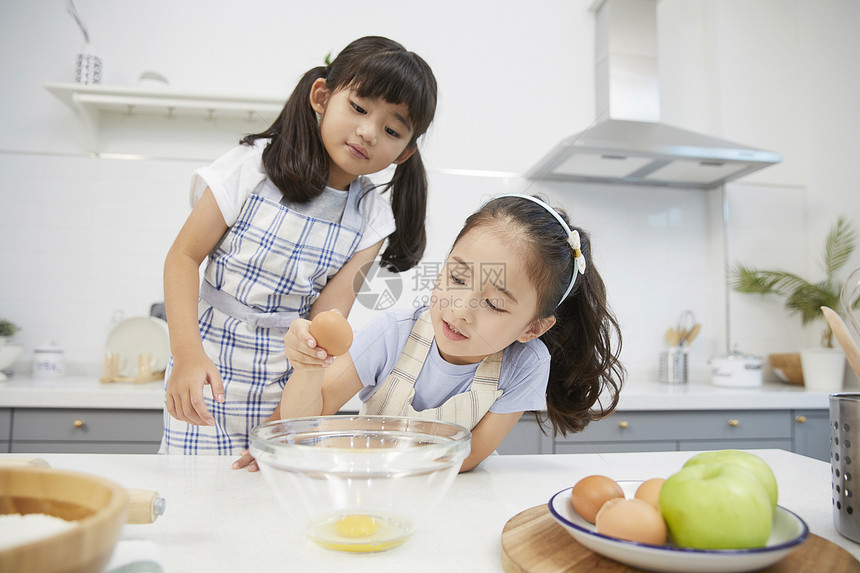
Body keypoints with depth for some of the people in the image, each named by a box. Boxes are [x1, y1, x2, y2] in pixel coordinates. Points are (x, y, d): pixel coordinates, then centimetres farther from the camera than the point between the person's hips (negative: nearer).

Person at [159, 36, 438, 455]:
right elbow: (183, 257, -7)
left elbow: (327, 318, -10)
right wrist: (187, 353, -20)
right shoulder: (255, 165, -9)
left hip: (287, 384, 2)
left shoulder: (371, 217, -4)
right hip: (209, 372, -1)